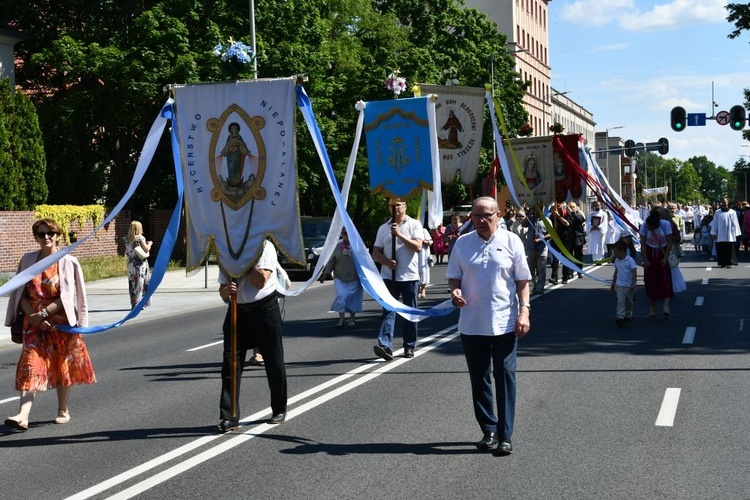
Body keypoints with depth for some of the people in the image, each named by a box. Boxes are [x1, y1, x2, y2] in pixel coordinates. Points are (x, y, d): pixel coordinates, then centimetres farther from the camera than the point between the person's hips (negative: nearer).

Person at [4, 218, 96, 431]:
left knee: (62, 367, 8)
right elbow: (21, 294, 4)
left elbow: (67, 297, -9)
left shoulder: (68, 262, -3)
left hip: (61, 322, -1)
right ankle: (23, 415, -19)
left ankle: (63, 410, 24)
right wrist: (32, 316, -11)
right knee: (30, 367, -10)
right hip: (34, 323, 1)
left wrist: (43, 313, -17)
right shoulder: (28, 260, 5)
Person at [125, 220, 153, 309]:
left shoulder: (127, 239, 7)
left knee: (132, 284, 8)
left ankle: (133, 303, 10)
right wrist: (149, 244, 8)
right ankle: (138, 302, -3)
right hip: (140, 264, -5)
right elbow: (146, 249, -11)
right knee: (140, 283, 0)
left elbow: (127, 252, 10)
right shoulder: (140, 238, -9)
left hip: (131, 264, 5)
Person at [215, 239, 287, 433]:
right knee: (230, 364, -4)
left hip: (265, 309, -4)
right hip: (237, 311, 4)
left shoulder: (265, 247, -6)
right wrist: (226, 290, -16)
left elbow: (261, 281, -17)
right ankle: (229, 417, -2)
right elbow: (223, 290, 8)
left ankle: (279, 409, 25)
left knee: (274, 363, 6)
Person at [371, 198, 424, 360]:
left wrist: (400, 235, -18)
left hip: (409, 276, -1)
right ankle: (385, 346, -16)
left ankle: (409, 347, 15)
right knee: (389, 311, -7)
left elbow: (418, 247, -12)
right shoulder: (383, 228, 10)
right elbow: (376, 253, 9)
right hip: (389, 277, 2)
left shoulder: (414, 225, 1)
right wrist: (387, 262, -11)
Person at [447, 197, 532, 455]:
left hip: (505, 323, -3)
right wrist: (455, 291, -9)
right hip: (472, 324, 3)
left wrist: (524, 310, -6)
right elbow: (454, 276, 13)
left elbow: (522, 280, 2)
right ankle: (488, 430, 22)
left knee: (505, 377, -2)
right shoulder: (462, 243, 5)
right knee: (479, 378, 9)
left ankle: (505, 436, 3)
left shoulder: (511, 241, 0)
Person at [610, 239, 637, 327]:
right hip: (619, 285, 3)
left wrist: (633, 284, -24)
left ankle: (628, 315, 34)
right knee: (620, 301, -10)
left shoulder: (630, 260, -14)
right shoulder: (617, 260, 5)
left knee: (629, 302, 14)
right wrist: (613, 283, 19)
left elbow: (634, 273, -17)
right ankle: (620, 317, -18)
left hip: (629, 286, -3)